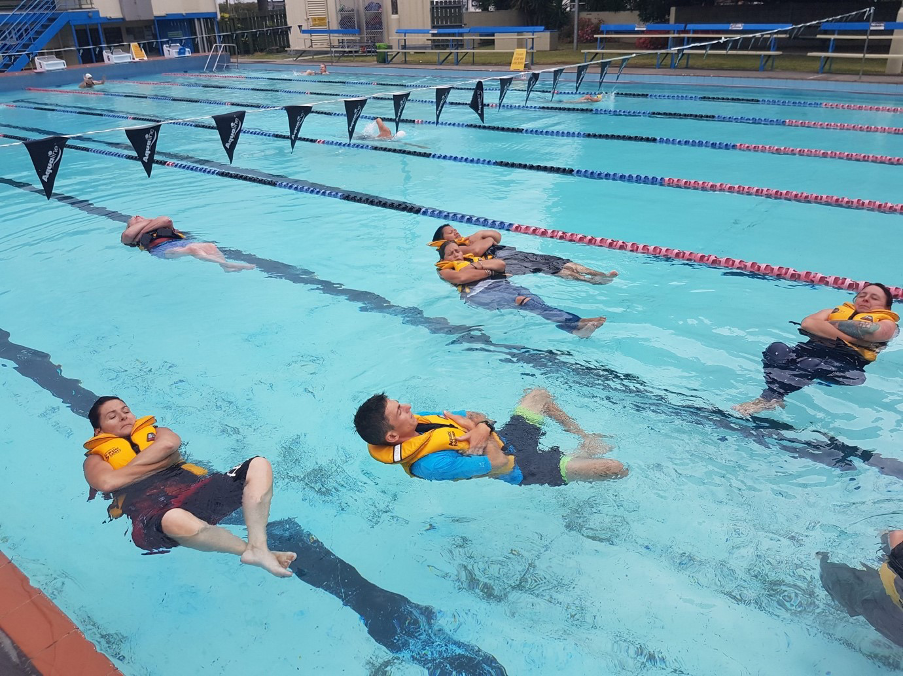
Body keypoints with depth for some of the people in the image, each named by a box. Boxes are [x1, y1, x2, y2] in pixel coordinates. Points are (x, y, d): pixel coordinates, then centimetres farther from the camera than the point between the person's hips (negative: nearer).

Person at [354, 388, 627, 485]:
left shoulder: (415, 423, -10)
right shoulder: (431, 465, -36)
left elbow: (475, 417, -1)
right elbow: (500, 464, -31)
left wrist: (483, 426, -25)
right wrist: (479, 428, -17)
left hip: (505, 438, 8)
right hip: (519, 468, -8)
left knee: (539, 394, 28)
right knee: (615, 469, -11)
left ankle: (583, 437, 34)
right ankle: (581, 455, 23)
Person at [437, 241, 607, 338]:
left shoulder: (474, 259, 36)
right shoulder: (444, 270, 20)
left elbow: (501, 264, 19)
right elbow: (461, 277, -4)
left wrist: (478, 265, 6)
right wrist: (488, 271, 7)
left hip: (502, 284, 6)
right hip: (478, 292, -6)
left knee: (532, 299, -26)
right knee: (520, 301, -34)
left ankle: (575, 325, -49)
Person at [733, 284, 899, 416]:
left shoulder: (887, 323, 20)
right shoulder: (838, 310, 30)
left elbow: (874, 332, -7)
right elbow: (808, 323, 9)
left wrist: (831, 323, 5)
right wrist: (846, 335, 0)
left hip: (847, 364, -4)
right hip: (811, 349, 4)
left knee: (811, 365, -38)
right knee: (776, 349, -29)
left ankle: (767, 400, -30)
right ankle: (775, 400, -40)